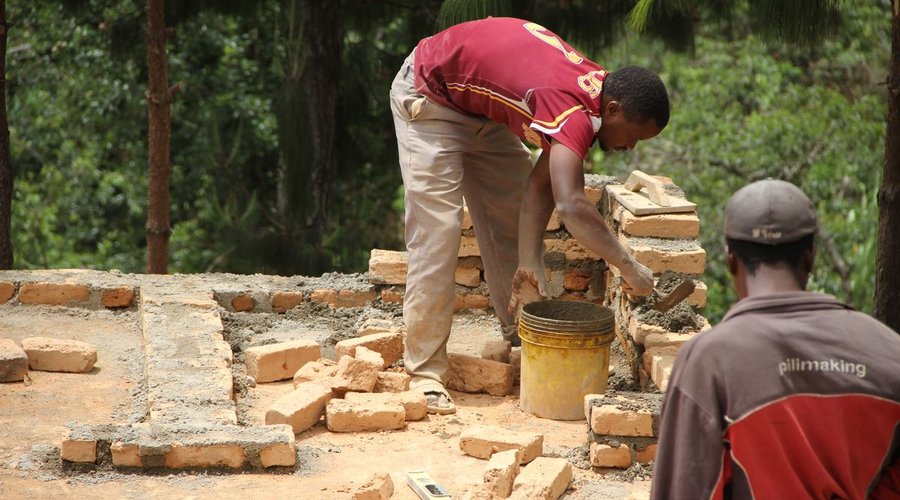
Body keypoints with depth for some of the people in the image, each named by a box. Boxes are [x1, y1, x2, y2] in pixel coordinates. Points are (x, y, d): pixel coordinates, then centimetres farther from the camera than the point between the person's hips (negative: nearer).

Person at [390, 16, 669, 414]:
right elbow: (571, 206, -50)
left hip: (482, 108, 9)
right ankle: (425, 372, -10)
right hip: (430, 95, -9)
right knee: (437, 230, -13)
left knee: (511, 217, 10)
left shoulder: (596, 85, -8)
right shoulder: (575, 112, -36)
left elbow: (542, 183, -5)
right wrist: (628, 267, -40)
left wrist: (530, 258, -14)